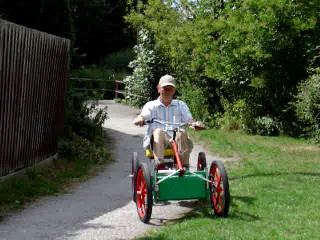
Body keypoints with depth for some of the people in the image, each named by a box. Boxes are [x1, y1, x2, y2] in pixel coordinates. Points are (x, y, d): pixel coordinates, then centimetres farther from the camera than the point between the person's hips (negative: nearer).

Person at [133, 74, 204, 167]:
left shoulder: (180, 105, 22)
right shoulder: (151, 105, 16)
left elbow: (189, 119, 6)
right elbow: (142, 116, -3)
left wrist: (195, 123, -20)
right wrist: (140, 119, -30)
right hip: (157, 141, -1)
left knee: (182, 132, -31)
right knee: (158, 131, -34)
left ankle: (185, 166, -35)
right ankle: (159, 164, -50)